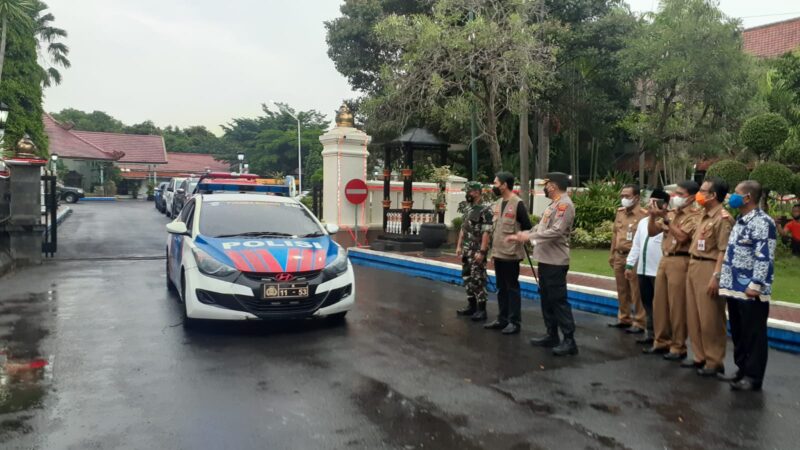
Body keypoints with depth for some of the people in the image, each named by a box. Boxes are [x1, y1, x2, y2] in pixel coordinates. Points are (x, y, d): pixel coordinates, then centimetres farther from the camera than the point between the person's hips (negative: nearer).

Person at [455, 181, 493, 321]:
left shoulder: (485, 210, -13)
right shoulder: (467, 208, 13)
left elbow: (487, 232, -18)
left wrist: (482, 251, -22)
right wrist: (459, 246, 15)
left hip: (477, 251, -9)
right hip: (466, 250, 9)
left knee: (478, 280, -5)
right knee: (467, 278, 13)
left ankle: (481, 310, 3)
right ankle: (471, 306, 23)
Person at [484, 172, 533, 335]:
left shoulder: (518, 204, -13)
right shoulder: (497, 203, 12)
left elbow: (527, 228, -11)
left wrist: (517, 240, -5)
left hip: (511, 254, -8)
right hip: (498, 253, 8)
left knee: (512, 288, 0)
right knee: (501, 288, 14)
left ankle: (514, 322, 9)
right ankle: (502, 319, 23)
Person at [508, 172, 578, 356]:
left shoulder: (564, 204, -15)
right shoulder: (554, 204, 17)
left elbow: (556, 231, -26)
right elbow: (541, 227, 20)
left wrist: (529, 236, -21)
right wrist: (519, 236, 13)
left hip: (555, 262, -10)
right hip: (545, 260, 10)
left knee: (559, 300, -7)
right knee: (547, 299, 15)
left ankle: (569, 340, -1)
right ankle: (551, 335, 25)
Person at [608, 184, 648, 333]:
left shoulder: (643, 214, -10)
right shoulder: (620, 213, 13)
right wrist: (612, 255, 18)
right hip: (619, 257, 7)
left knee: (636, 292, -3)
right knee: (622, 291, 15)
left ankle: (639, 323, 6)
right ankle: (624, 318, 26)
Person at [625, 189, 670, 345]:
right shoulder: (643, 222, 14)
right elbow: (636, 245, 15)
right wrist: (630, 264, 14)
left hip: (659, 271, -7)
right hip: (642, 270, 7)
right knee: (647, 303, 15)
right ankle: (650, 332, 25)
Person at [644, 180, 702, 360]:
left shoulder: (694, 216, -7)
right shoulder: (671, 213, 15)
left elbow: (682, 237, -19)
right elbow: (652, 232, 15)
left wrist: (666, 219, -16)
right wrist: (653, 216, -1)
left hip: (680, 262, -7)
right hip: (664, 260, 8)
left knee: (677, 306, -3)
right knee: (659, 303, 11)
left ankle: (678, 347, 8)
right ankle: (661, 341, 23)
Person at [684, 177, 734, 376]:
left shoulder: (723, 218, -14)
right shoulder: (704, 215, 15)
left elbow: (723, 251, -19)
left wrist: (716, 276, -22)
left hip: (709, 269, -9)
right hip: (694, 267, 9)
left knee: (710, 319, 0)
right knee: (694, 316, 14)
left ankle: (714, 362, 11)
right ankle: (700, 357, 25)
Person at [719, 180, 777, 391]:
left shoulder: (762, 222, -14)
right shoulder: (740, 221, 16)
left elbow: (764, 257, -20)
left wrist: (755, 285, -23)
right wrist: (726, 281, 20)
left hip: (751, 291, -9)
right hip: (735, 288, 9)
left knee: (753, 335, 1)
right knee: (738, 333, 17)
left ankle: (753, 377, 10)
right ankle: (742, 369, 28)